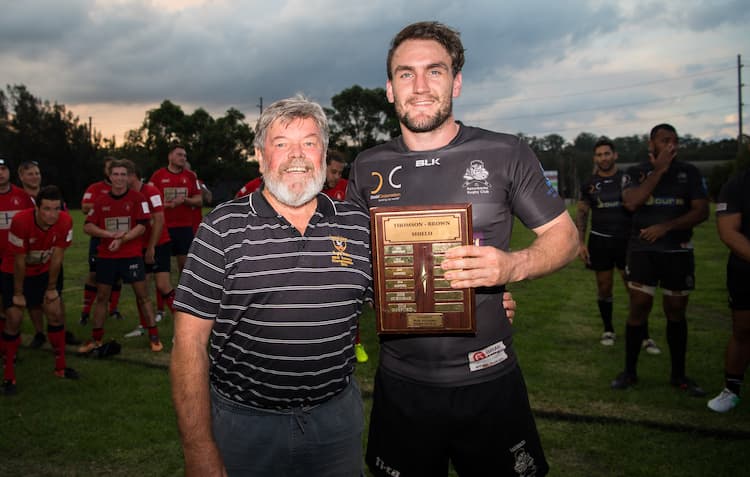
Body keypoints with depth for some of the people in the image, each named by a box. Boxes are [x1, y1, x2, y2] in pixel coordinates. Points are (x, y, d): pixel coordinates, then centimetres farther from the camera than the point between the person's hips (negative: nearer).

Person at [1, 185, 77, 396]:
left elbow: (57, 257, -12)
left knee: (56, 313, 0)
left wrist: (51, 288, -5)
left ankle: (60, 367, 15)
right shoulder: (21, 221, -32)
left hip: (43, 272, 4)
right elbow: (19, 262, -23)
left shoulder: (65, 221, -23)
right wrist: (18, 293, -13)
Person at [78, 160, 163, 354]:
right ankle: (96, 339, 23)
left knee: (142, 295, 0)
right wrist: (110, 234, -14)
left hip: (132, 255, -3)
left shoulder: (137, 198, -3)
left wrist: (122, 240, -20)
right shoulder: (101, 201, 6)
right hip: (106, 256, 3)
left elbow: (141, 226, -10)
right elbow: (88, 226, 2)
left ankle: (153, 336, 8)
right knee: (101, 296, 10)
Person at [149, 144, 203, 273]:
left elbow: (199, 201, 7)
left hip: (185, 227, 2)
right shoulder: (158, 175, 2)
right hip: (163, 227, -1)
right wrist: (165, 204, -15)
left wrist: (184, 200, -11)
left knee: (185, 262, 4)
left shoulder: (191, 176, 8)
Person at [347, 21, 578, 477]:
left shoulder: (506, 154, -5)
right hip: (401, 379, 2)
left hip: (488, 377, -1)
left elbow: (564, 236, 0)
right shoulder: (368, 168, 2)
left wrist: (513, 266, -20)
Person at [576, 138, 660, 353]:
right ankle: (608, 329, 25)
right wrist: (580, 243, 0)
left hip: (626, 240, -1)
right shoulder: (589, 184, 4)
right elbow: (581, 214, 8)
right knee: (604, 288, 8)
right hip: (599, 241, 1)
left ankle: (645, 336, 6)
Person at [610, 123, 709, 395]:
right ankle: (630, 371, 10)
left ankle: (678, 374, 20)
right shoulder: (635, 173, 3)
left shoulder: (689, 172, 5)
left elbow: (701, 211, -2)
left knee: (676, 312, 8)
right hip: (642, 251, -1)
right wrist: (659, 170, -14)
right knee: (638, 308, -2)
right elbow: (631, 203, -16)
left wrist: (665, 226, -14)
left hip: (678, 252, 1)